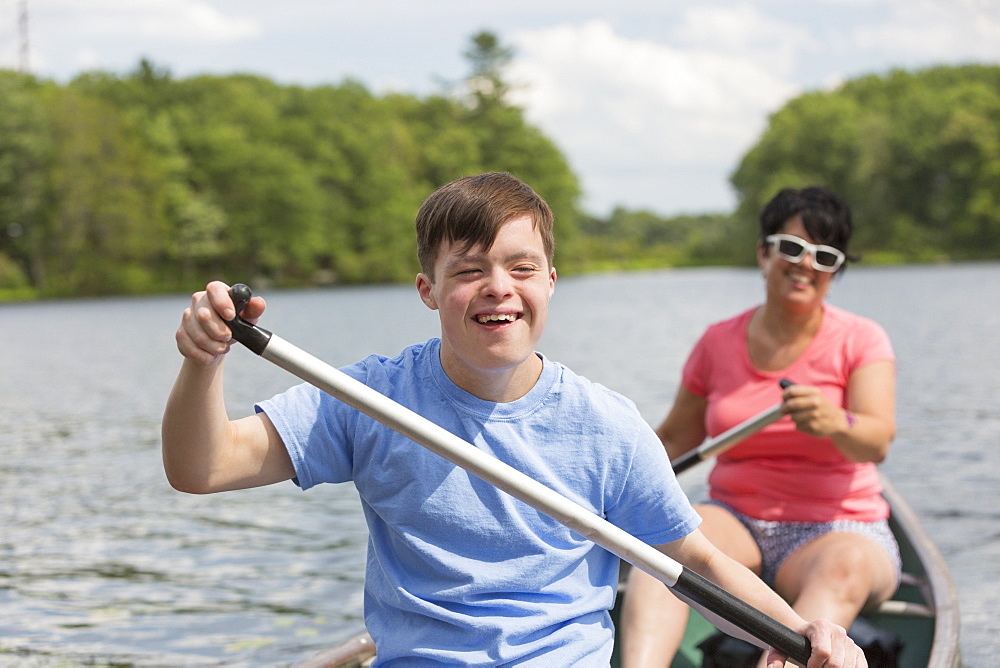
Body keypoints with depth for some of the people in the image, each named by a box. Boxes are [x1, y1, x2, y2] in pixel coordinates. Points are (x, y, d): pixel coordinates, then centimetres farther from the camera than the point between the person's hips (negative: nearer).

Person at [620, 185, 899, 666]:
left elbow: (878, 442, -18)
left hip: (836, 530, -2)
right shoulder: (719, 343, 7)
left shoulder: (861, 341, -1)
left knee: (846, 568, -37)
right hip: (735, 523, 3)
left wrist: (837, 424, -40)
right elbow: (674, 440, 17)